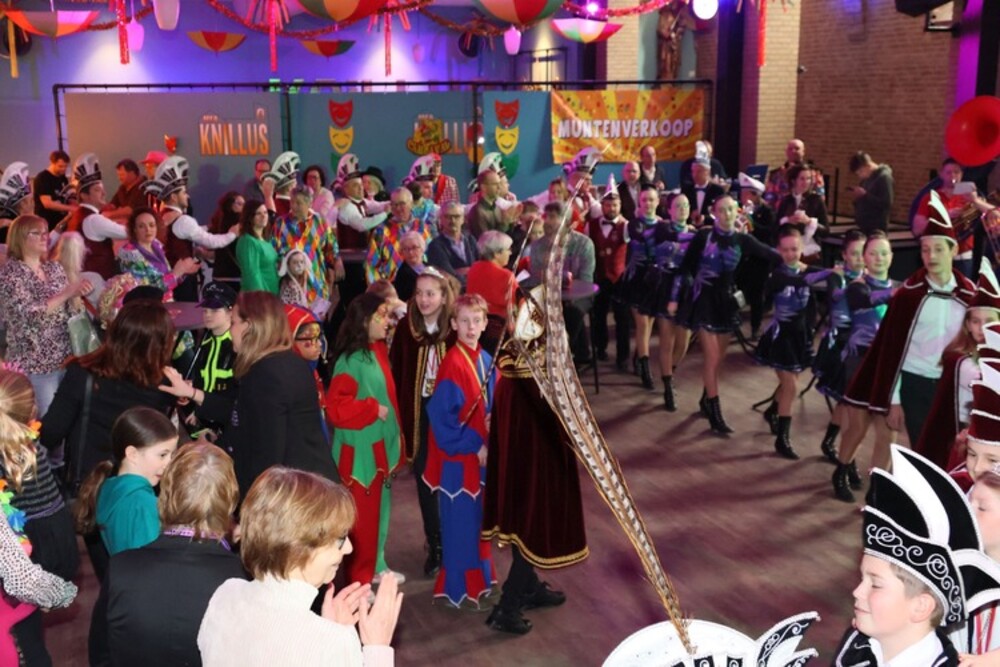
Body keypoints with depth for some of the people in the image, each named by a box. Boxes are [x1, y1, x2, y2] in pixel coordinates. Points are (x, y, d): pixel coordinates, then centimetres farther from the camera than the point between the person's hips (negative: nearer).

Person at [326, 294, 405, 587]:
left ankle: (375, 566, 33)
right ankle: (355, 580, 14)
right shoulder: (351, 360, -19)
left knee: (378, 511, 18)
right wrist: (372, 409, -21)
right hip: (359, 451, -8)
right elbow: (336, 407, -25)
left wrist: (395, 436, 14)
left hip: (380, 447, 8)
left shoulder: (378, 351, 7)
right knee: (361, 517, 1)